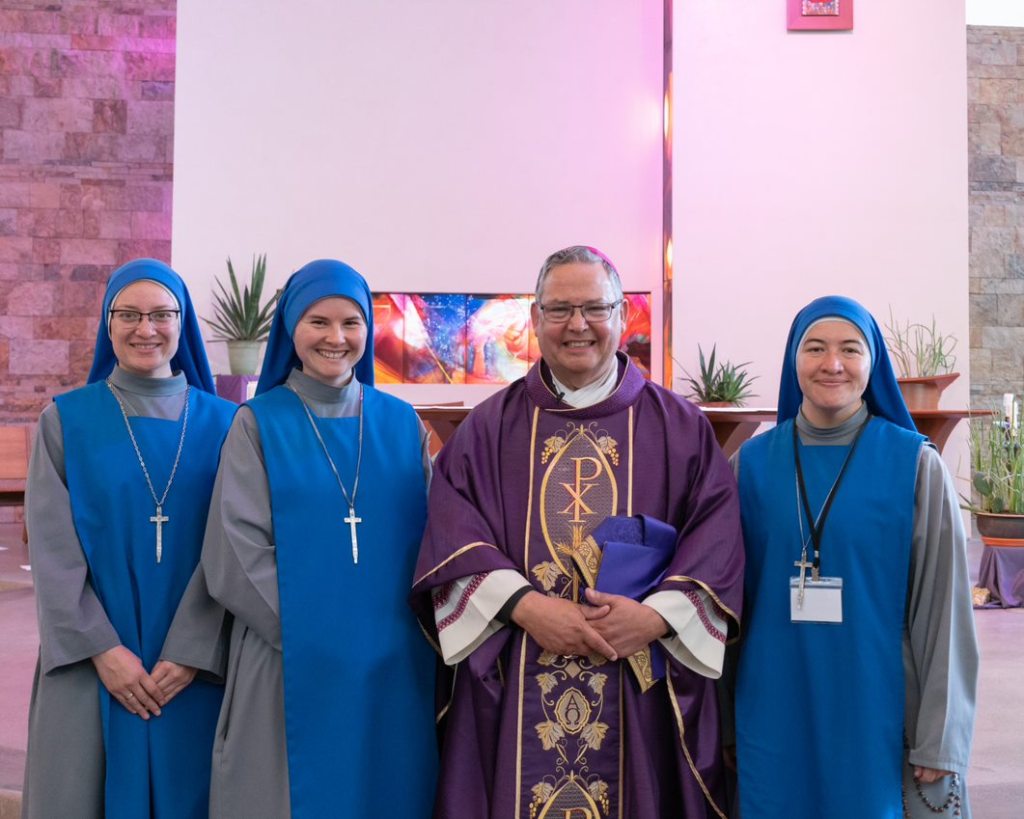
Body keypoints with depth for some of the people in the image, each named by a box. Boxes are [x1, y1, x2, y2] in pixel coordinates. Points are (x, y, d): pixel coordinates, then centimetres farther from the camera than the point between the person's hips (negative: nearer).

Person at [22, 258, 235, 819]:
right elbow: (52, 547, -5)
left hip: (194, 661, 1)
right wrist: (103, 648, -13)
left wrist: (191, 653, -12)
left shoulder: (221, 423, 2)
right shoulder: (66, 419, 1)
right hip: (91, 659, 0)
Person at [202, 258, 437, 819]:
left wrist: (400, 627, -5)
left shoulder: (401, 423, 6)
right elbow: (238, 551, -7)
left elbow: (426, 534, 8)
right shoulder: (258, 424, -1)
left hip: (392, 665, 3)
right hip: (291, 661, -2)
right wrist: (308, 630, -14)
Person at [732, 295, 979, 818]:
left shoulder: (916, 464, -6)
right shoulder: (754, 462, 0)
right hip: (774, 714, 2)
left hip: (878, 712, -1)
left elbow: (942, 609, -5)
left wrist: (939, 740, -5)